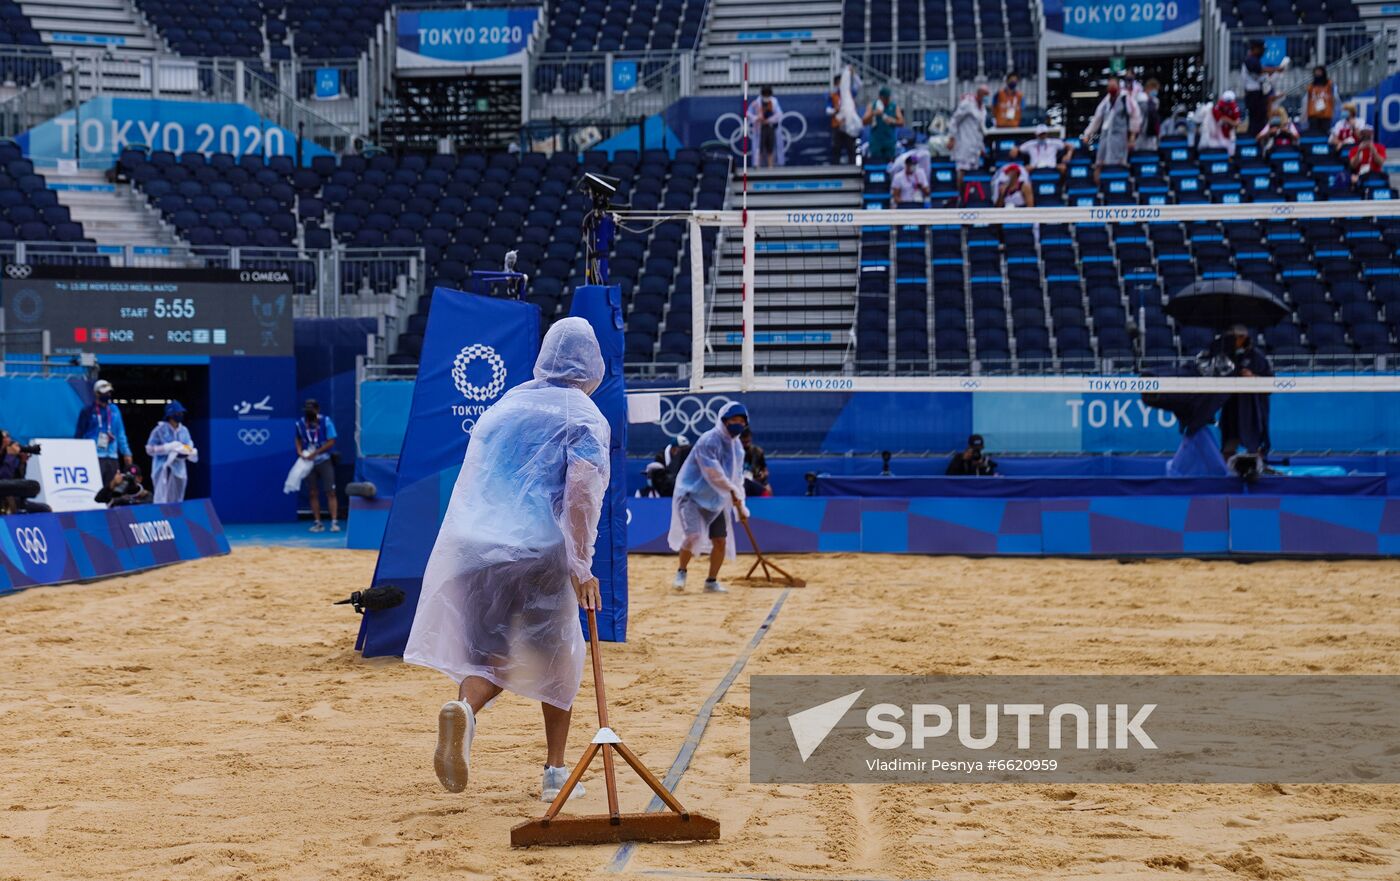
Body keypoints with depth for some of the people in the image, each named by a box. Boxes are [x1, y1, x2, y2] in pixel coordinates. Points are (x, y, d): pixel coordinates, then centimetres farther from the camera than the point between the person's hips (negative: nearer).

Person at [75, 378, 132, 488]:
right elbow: (79, 434, 1)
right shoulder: (88, 411, -1)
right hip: (94, 457, -5)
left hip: (112, 457, 5)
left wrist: (126, 452, 13)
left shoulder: (114, 410, 13)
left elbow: (121, 434, 17)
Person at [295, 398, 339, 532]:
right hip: (308, 463, 3)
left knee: (330, 492, -8)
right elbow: (298, 439, 17)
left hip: (324, 462, -3)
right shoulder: (300, 423, 0)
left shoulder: (326, 422, -10)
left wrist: (315, 453, -18)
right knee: (313, 494, 5)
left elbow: (331, 442, -11)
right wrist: (299, 451, -3)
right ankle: (317, 523, 11)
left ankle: (334, 522, -10)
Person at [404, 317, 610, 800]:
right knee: (556, 656, 13)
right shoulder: (585, 417, 1)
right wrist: (581, 566, -12)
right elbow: (581, 496, -13)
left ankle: (466, 709, -26)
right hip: (540, 550, -4)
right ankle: (555, 771, 15)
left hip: (473, 544, 4)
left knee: (490, 652, 8)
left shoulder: (506, 403, 19)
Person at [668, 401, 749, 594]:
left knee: (721, 542, 2)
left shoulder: (737, 447, 8)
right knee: (693, 535, -23)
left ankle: (711, 581, 19)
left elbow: (737, 477, 14)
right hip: (692, 496, -8)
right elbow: (713, 473, -26)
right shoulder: (709, 441, -19)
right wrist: (732, 490, -25)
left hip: (716, 501, 8)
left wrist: (740, 505, 8)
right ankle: (681, 572, 0)